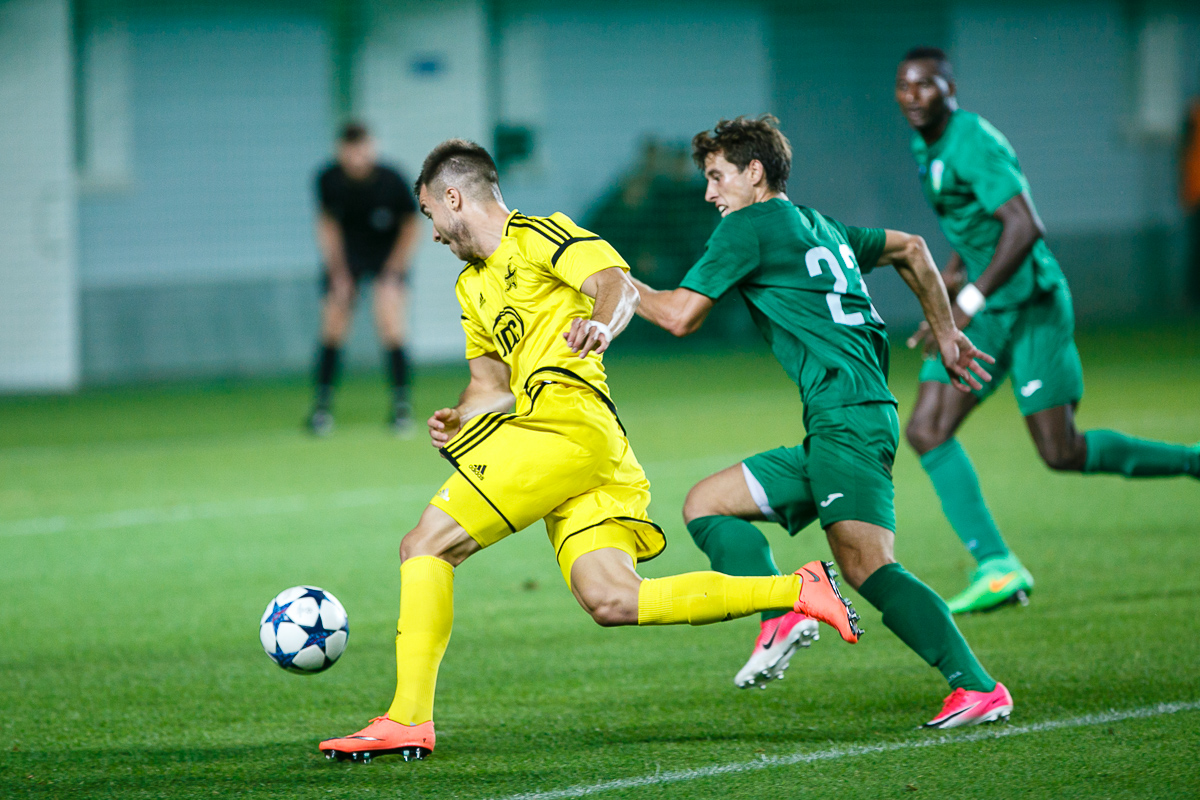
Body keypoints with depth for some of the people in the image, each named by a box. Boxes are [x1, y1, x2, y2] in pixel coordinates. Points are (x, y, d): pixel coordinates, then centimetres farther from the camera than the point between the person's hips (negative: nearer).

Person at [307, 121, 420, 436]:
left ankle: (401, 403, -6)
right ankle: (322, 405, 11)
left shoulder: (391, 182, -23)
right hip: (345, 258, 2)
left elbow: (410, 228, -8)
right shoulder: (329, 180, -18)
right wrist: (338, 273, -6)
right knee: (333, 329, -3)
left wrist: (392, 273, -12)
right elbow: (327, 225, -1)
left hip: (389, 256, -2)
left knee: (390, 325, -18)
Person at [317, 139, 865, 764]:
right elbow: (490, 383, 32)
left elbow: (618, 284, -11)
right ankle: (798, 590, -10)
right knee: (612, 602, -9)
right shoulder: (472, 286, 32)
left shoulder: (537, 237, 4)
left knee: (424, 546, -8)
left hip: (566, 420, -9)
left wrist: (601, 323, -34)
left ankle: (407, 721, -13)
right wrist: (456, 418, 10)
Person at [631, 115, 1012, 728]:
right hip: (831, 434, 9)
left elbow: (680, 316, 0)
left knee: (866, 567, -19)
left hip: (848, 418, -9)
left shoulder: (749, 227, -1)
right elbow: (911, 249, 36)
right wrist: (944, 332, 41)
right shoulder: (820, 228, 24)